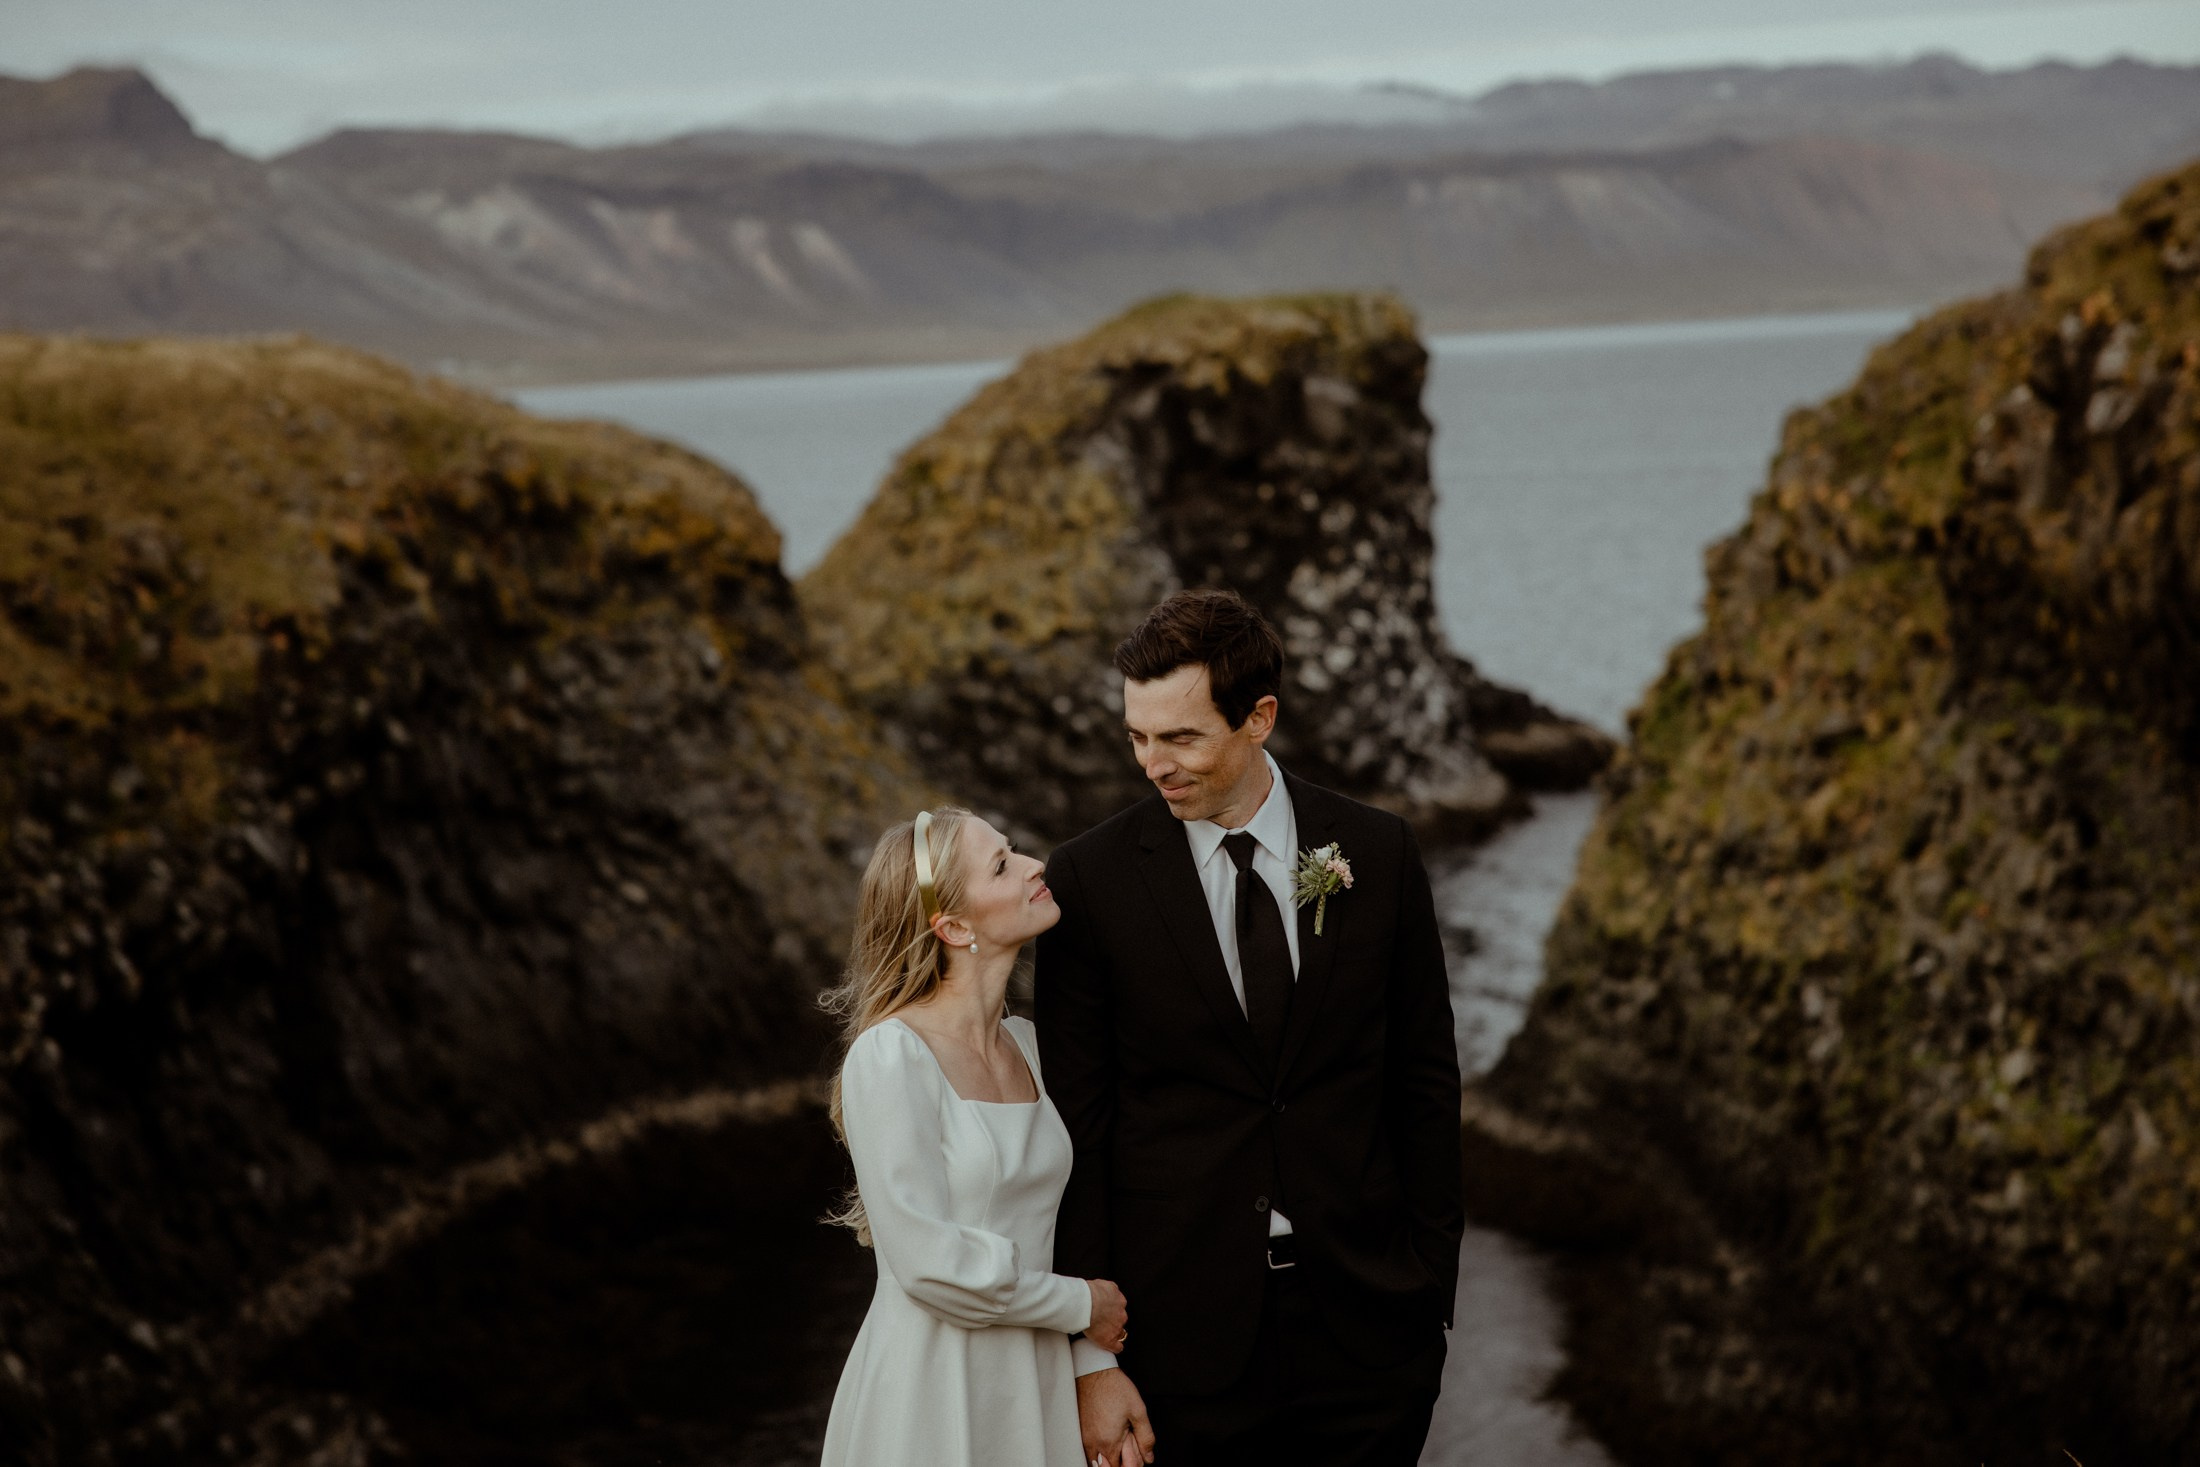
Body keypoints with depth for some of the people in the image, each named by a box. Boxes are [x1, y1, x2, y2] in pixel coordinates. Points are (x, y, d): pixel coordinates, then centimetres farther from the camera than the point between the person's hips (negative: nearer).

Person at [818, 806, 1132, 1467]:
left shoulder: (1024, 1043, 8)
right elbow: (928, 1261, -19)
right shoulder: (891, 1055, -15)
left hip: (1035, 1387, 7)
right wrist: (1081, 1306, -8)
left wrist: (1099, 1362, 1)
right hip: (932, 1391, -6)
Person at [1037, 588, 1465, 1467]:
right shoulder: (1091, 882, -5)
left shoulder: (1377, 856, 1)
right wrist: (1090, 1358, -7)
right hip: (1181, 1345, -1)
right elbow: (1076, 1130, -4)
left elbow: (1425, 1079, 7)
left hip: (1362, 1328, 2)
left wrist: (1432, 1288, 4)